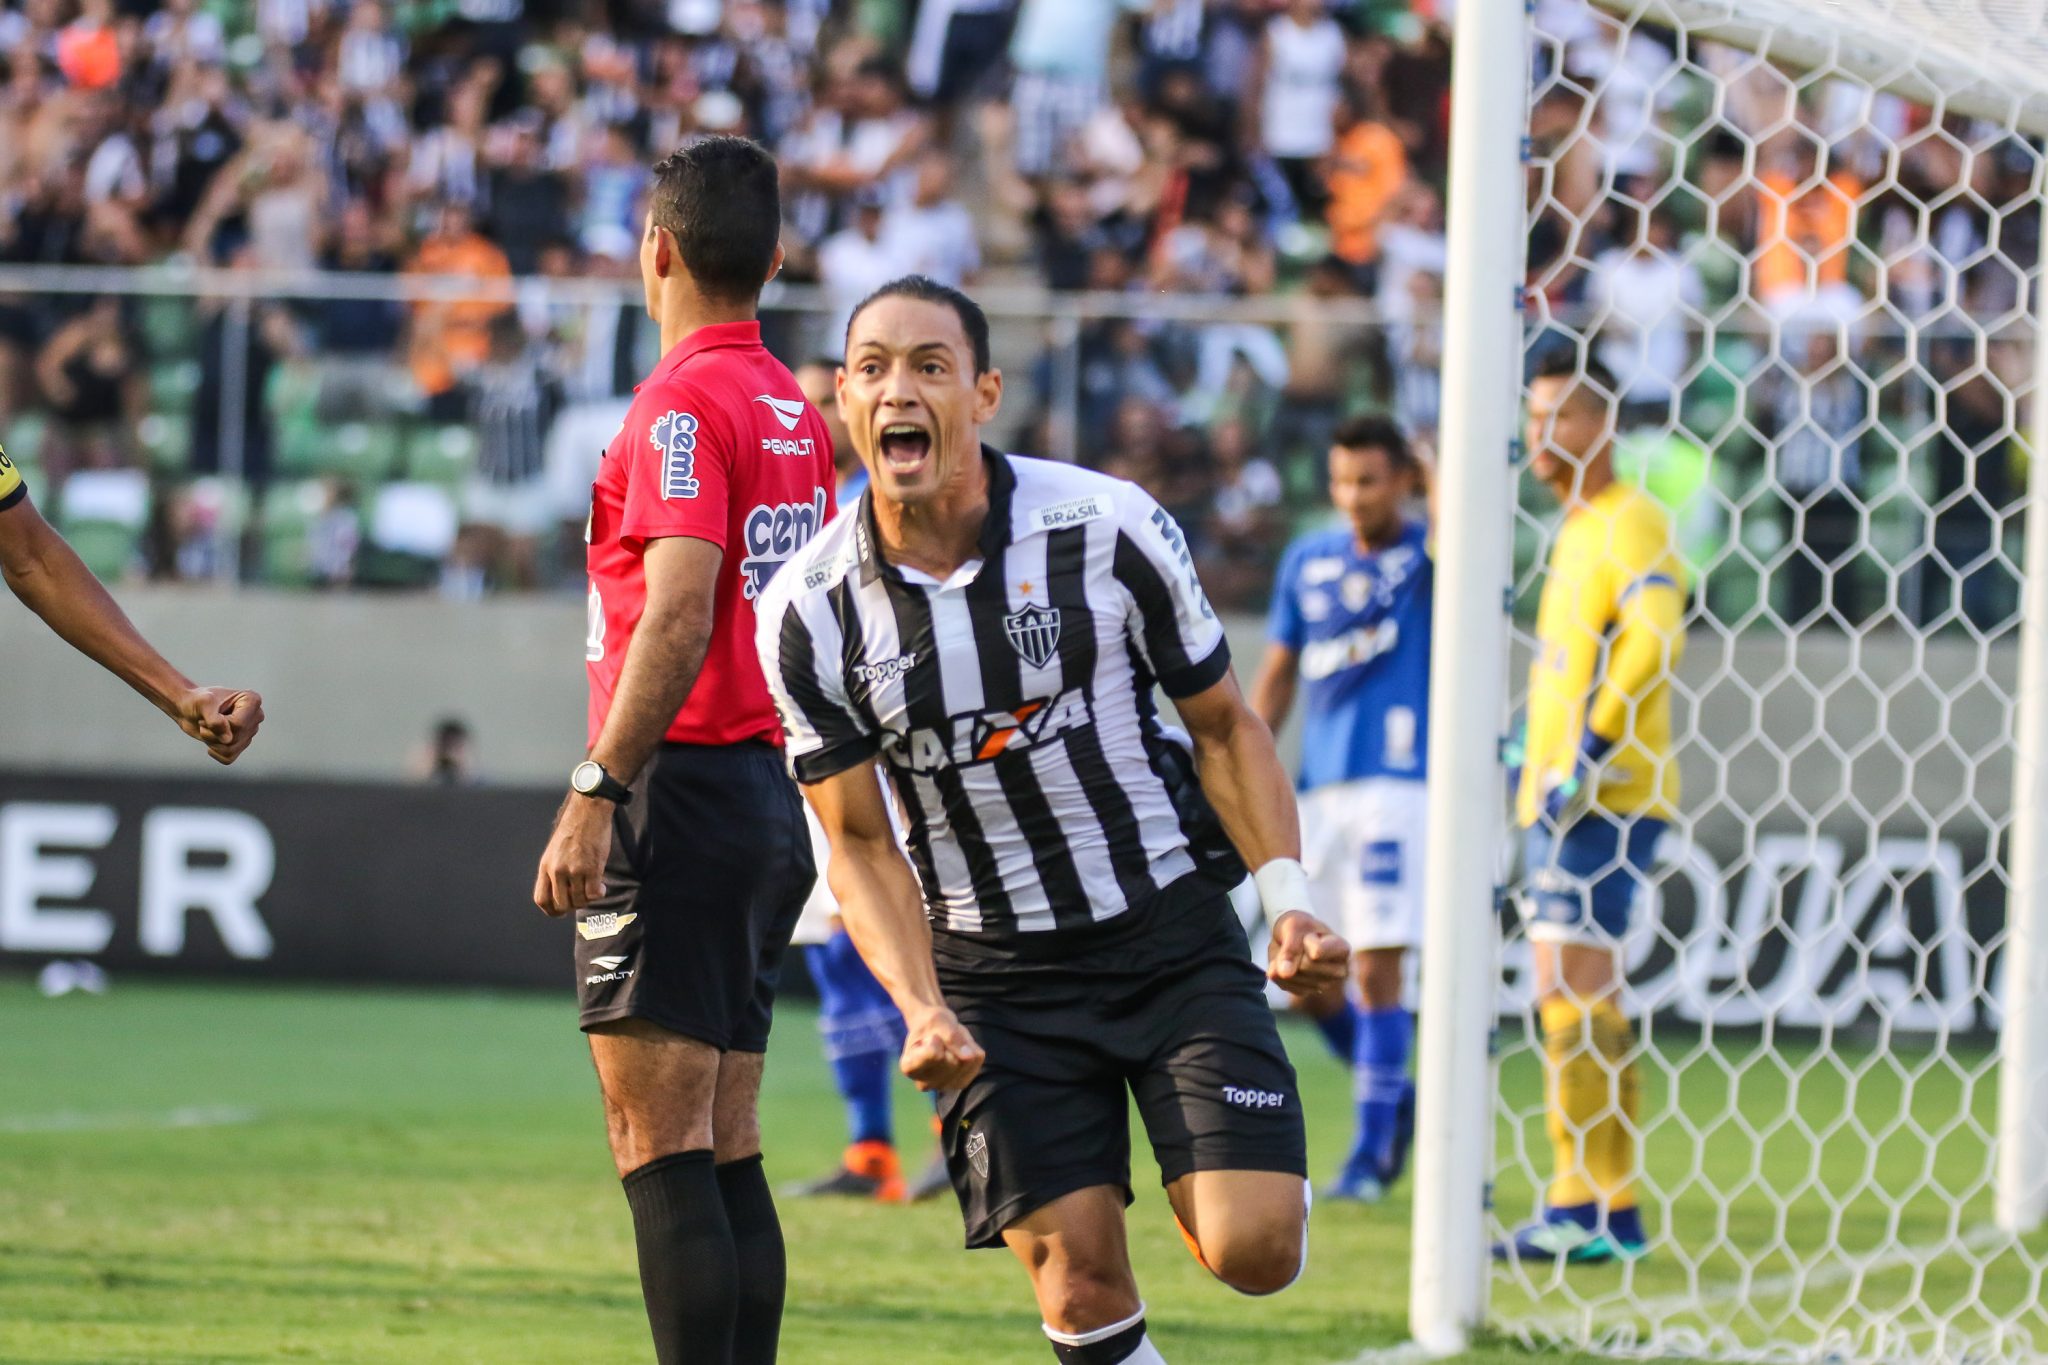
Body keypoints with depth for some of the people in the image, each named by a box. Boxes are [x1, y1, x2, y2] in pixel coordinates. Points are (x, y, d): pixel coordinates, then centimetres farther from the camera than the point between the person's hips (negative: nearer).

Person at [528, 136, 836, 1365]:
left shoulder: (684, 403, -12)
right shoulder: (794, 412, 14)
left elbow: (678, 613, -21)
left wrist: (595, 793, -22)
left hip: (683, 793, -9)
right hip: (770, 797, 9)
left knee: (659, 1146, -10)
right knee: (725, 1151, 10)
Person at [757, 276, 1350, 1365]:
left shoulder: (1110, 528, -11)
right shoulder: (807, 613, -8)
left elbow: (1223, 724, 3)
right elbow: (858, 843, 0)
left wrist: (1290, 899, -10)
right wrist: (923, 1010, -15)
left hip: (1171, 931, -1)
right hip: (993, 972, 1)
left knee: (1251, 1251, -14)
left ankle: (1272, 1181, 23)